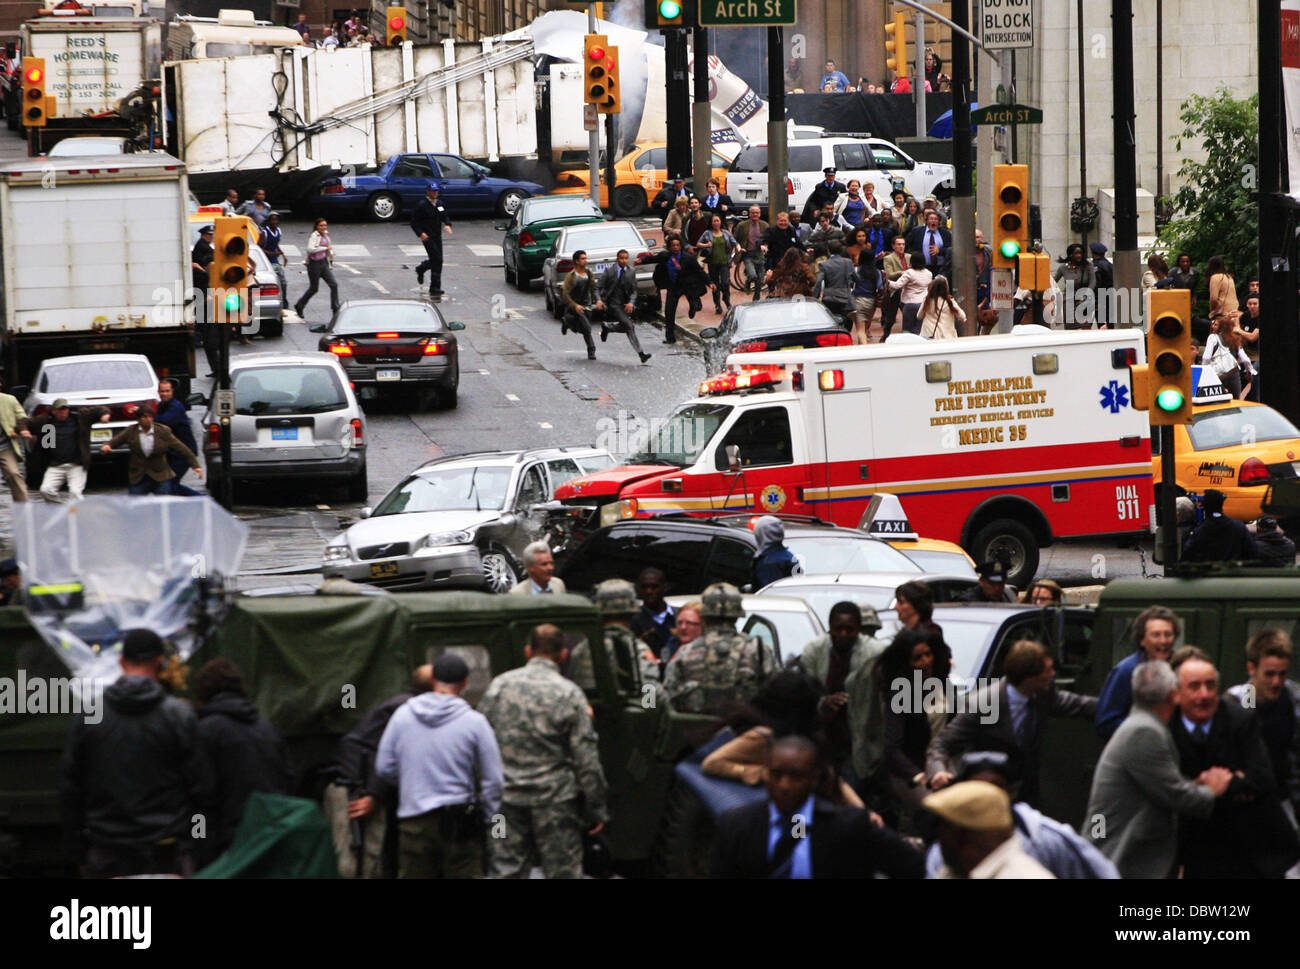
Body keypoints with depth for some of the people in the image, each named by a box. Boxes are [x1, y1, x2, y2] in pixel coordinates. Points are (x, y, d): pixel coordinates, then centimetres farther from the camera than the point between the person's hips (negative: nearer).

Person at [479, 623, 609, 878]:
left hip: (506, 799, 3)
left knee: (506, 870, 7)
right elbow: (586, 759, -7)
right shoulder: (569, 694, -7)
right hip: (555, 799, -3)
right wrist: (596, 809, 0)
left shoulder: (500, 685, 4)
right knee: (562, 870, 4)